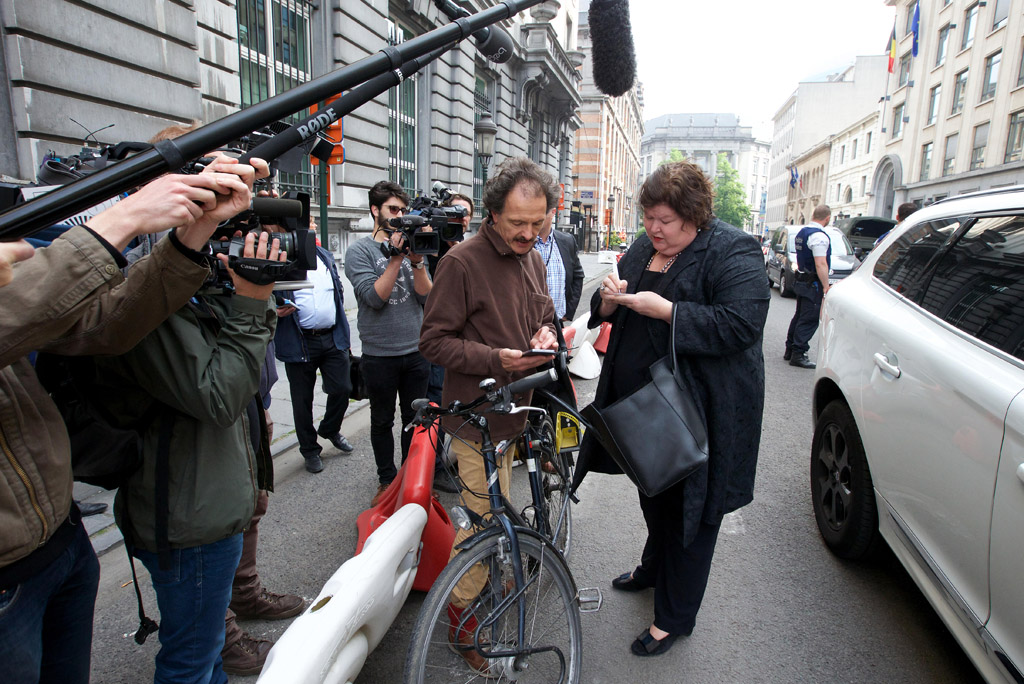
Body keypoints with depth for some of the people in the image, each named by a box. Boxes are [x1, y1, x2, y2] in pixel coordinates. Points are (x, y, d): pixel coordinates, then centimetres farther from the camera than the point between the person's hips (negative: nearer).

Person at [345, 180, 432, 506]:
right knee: (382, 421, 11)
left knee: (415, 418, 13)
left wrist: (417, 261, -16)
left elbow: (426, 296, -2)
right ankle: (387, 479, 28)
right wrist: (396, 258, -19)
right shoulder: (360, 251, -4)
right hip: (379, 354, -3)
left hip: (416, 351, 3)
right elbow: (374, 296, -17)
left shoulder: (411, 246, 7)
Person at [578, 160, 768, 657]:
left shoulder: (733, 252, -13)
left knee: (688, 507, 7)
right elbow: (606, 313, 14)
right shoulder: (643, 249, 9)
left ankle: (675, 616, 25)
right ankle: (654, 567, 50)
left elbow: (741, 324, -25)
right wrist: (611, 297, -10)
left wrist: (664, 310, -27)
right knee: (652, 494, 24)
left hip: (699, 409, -7)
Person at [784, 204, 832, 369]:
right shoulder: (819, 236, -18)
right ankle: (798, 355, -2)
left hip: (802, 280, 9)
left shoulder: (802, 232, 12)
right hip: (813, 285, -9)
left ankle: (790, 350, 24)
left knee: (799, 316, 17)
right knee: (809, 320, -4)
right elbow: (821, 264, -24)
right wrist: (826, 287, -21)